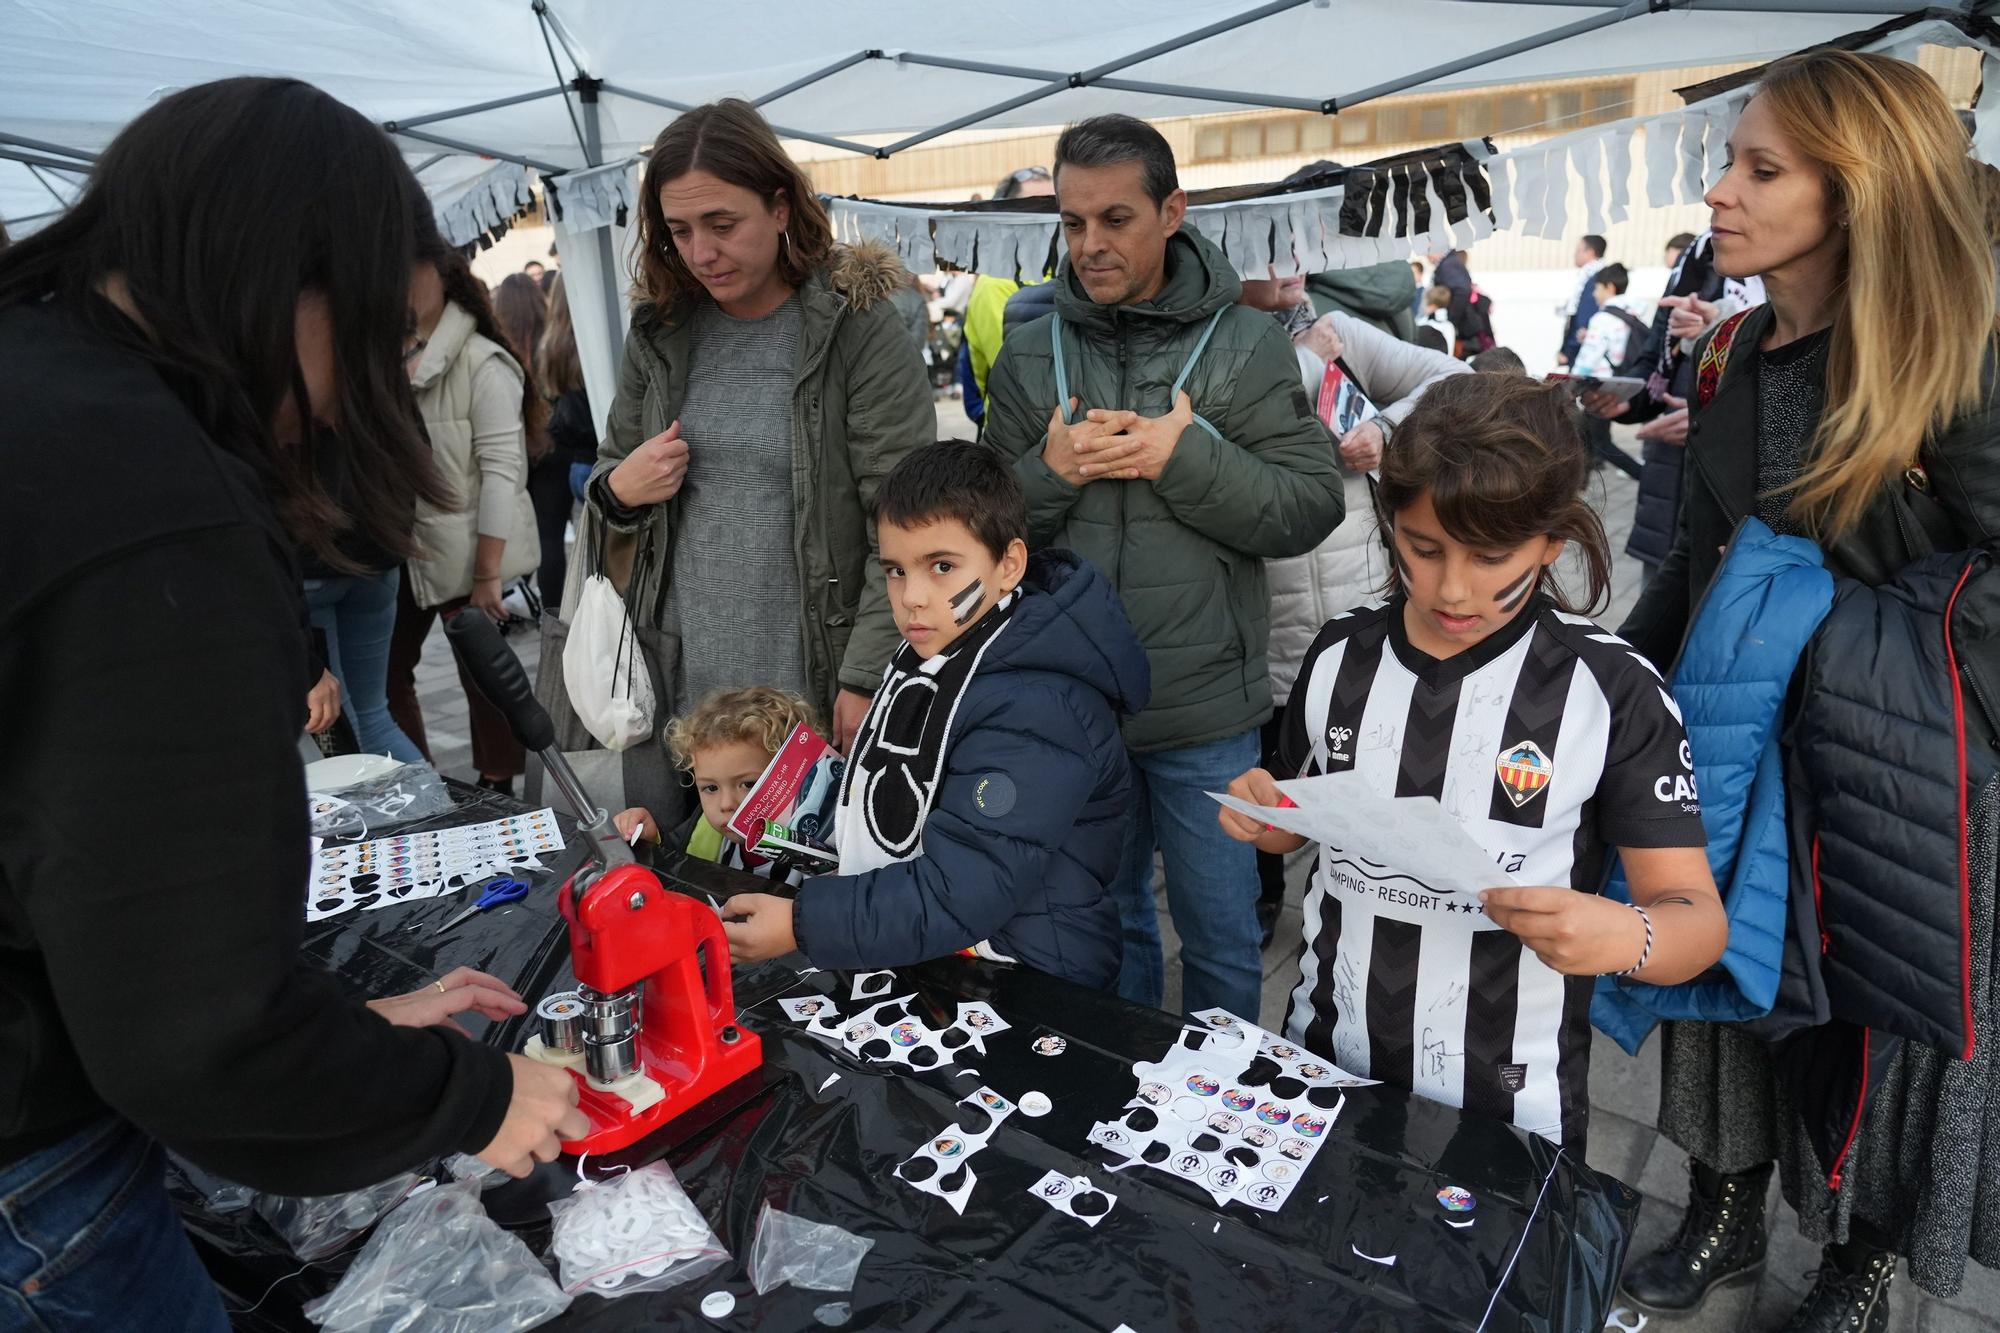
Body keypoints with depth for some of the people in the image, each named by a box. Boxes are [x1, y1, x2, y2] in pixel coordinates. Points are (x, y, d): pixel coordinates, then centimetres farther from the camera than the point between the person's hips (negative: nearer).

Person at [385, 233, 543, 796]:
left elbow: (500, 470, -14)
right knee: (385, 673, 9)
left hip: (464, 554, -6)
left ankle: (498, 791, 21)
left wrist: (488, 574, -17)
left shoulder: (482, 363, -10)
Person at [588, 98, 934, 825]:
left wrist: (865, 682, -16)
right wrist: (620, 488, -5)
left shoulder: (857, 327, -8)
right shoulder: (661, 333, 7)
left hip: (816, 696, -4)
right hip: (684, 685, 5)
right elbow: (609, 474, 19)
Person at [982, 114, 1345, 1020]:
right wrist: (1050, 473, -15)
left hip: (1205, 713, -2)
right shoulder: (1030, 356, 4)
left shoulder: (1245, 347, -2)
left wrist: (1187, 456, -19)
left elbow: (1312, 508, -8)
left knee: (1220, 935, 12)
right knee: (1103, 922, 20)